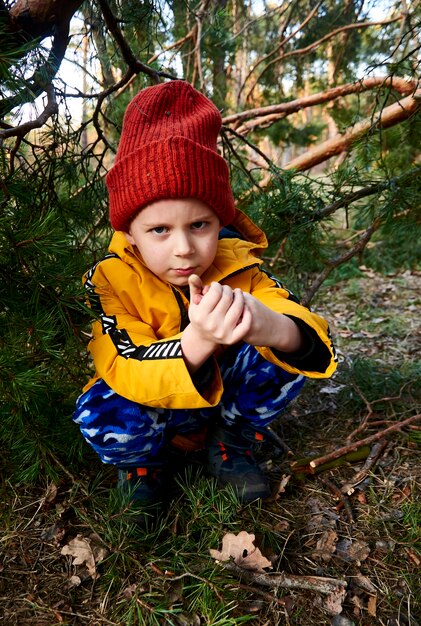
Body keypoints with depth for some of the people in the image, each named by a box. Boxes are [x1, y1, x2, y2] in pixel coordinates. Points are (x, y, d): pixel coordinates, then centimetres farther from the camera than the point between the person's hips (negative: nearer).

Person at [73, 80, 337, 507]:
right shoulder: (111, 279, -24)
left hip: (223, 395, 2)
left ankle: (230, 446, 1)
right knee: (101, 415, -33)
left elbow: (312, 340, -29)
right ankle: (143, 462, 3)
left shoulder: (236, 266, -20)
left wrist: (271, 327, -54)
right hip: (148, 403, -1)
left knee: (281, 353, -24)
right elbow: (127, 372, -34)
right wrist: (195, 344, -54)